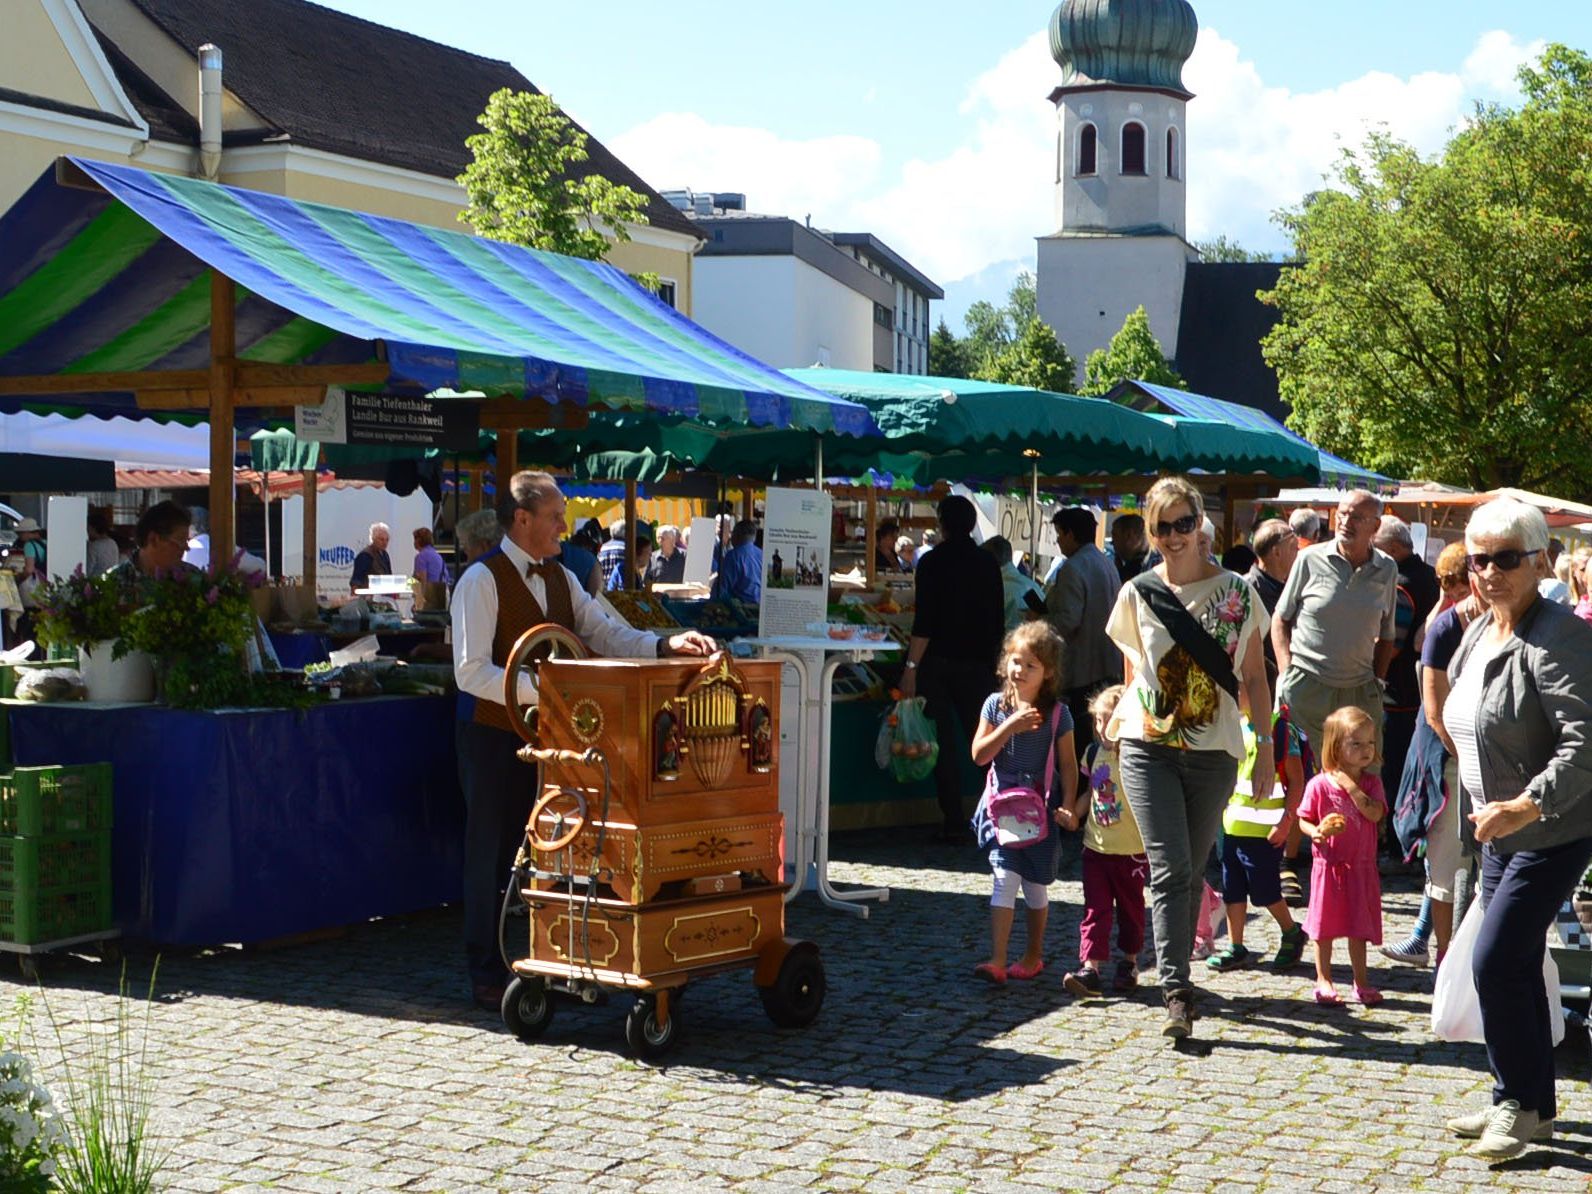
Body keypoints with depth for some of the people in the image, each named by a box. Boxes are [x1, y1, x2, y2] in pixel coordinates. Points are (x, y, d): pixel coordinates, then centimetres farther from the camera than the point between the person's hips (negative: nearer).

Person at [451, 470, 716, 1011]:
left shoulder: (560, 579, 10)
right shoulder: (482, 580, -13)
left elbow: (606, 634, 4)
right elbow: (471, 672, -20)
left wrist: (667, 646, -12)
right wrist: (543, 689, -27)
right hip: (494, 733, -7)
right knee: (491, 853, 3)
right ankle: (487, 974, 14)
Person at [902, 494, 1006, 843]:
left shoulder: (934, 562, -8)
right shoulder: (988, 563, 6)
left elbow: (925, 621, -14)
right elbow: (998, 618, 10)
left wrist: (911, 667, -14)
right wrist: (991, 657, 21)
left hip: (938, 661, -4)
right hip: (978, 663, 4)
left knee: (944, 742, -1)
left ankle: (954, 821, -3)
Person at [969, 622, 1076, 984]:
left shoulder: (1057, 713, -3)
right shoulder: (996, 705, 1)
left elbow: (1068, 764, -1)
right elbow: (978, 755, -3)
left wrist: (1067, 804, -12)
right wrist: (1009, 727, -14)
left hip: (1041, 807, 0)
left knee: (1035, 885, 10)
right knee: (1005, 879, -10)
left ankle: (1034, 955, 28)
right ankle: (997, 961, -13)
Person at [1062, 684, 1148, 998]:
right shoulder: (1093, 753, 5)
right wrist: (1075, 814, 5)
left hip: (1131, 850, -4)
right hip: (1095, 846, 4)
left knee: (1130, 909, 13)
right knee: (1095, 910, -1)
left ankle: (1129, 962, 30)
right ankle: (1089, 968, -6)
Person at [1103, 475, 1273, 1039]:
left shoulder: (1236, 592, 1)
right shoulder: (1138, 594, 3)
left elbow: (1254, 677, 6)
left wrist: (1266, 748, 2)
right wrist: (1123, 723, 13)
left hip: (1213, 753, 1)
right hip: (1149, 747, -1)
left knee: (1192, 872, 10)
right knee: (1170, 870, -11)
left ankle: (1175, 969, 25)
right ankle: (1177, 993, -15)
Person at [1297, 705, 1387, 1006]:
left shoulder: (1371, 782, 1)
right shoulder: (1320, 785, -8)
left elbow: (1375, 813, -15)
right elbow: (1303, 819, -3)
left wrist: (1351, 785, -19)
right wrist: (1317, 831, -23)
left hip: (1361, 867, 2)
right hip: (1329, 864, -2)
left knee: (1358, 926, 10)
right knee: (1325, 924, 6)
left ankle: (1361, 981, 20)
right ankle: (1323, 979, 17)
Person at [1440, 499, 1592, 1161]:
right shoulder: (1478, 633, 8)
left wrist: (1524, 806, -31)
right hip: (1500, 830, 9)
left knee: (1495, 962, -11)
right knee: (1517, 967, 13)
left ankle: (1518, 1104, 6)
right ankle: (1534, 1108, 25)